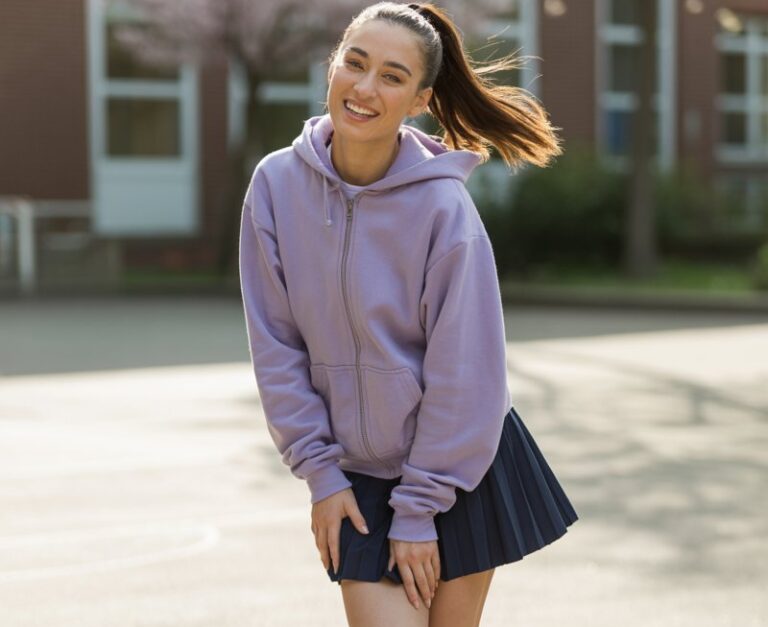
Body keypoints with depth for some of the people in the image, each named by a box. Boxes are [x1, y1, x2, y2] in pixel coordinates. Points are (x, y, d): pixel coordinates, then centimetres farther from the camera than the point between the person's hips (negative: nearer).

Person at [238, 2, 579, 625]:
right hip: (359, 476, 2)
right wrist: (319, 472, -4)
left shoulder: (443, 206, -19)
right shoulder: (277, 184, -9)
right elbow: (277, 347, -3)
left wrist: (419, 511, -11)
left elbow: (465, 373, -15)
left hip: (462, 467, -2)